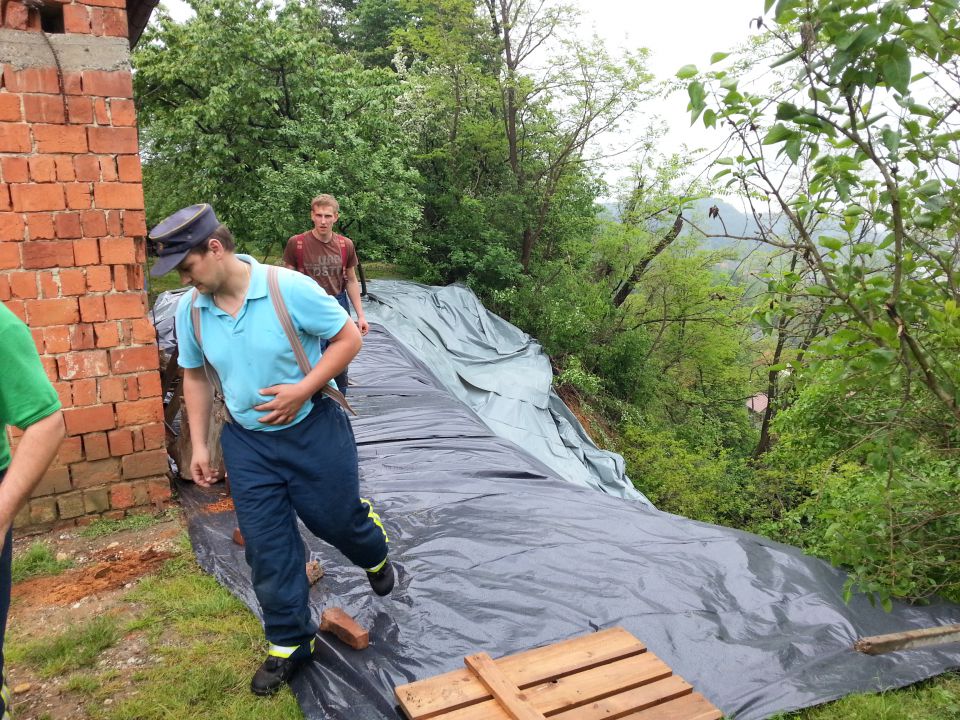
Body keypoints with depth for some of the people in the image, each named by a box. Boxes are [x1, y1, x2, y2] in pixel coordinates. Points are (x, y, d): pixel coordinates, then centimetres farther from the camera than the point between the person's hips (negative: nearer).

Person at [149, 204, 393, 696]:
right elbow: (196, 376, 8)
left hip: (312, 429, -4)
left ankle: (375, 556, 49)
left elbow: (348, 339, -14)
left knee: (334, 518, 11)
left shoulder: (289, 288, -21)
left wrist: (303, 389, -24)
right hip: (247, 441, 4)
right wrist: (199, 446, 7)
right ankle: (289, 643, 27)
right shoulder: (191, 310, -6)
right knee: (266, 546, 8)